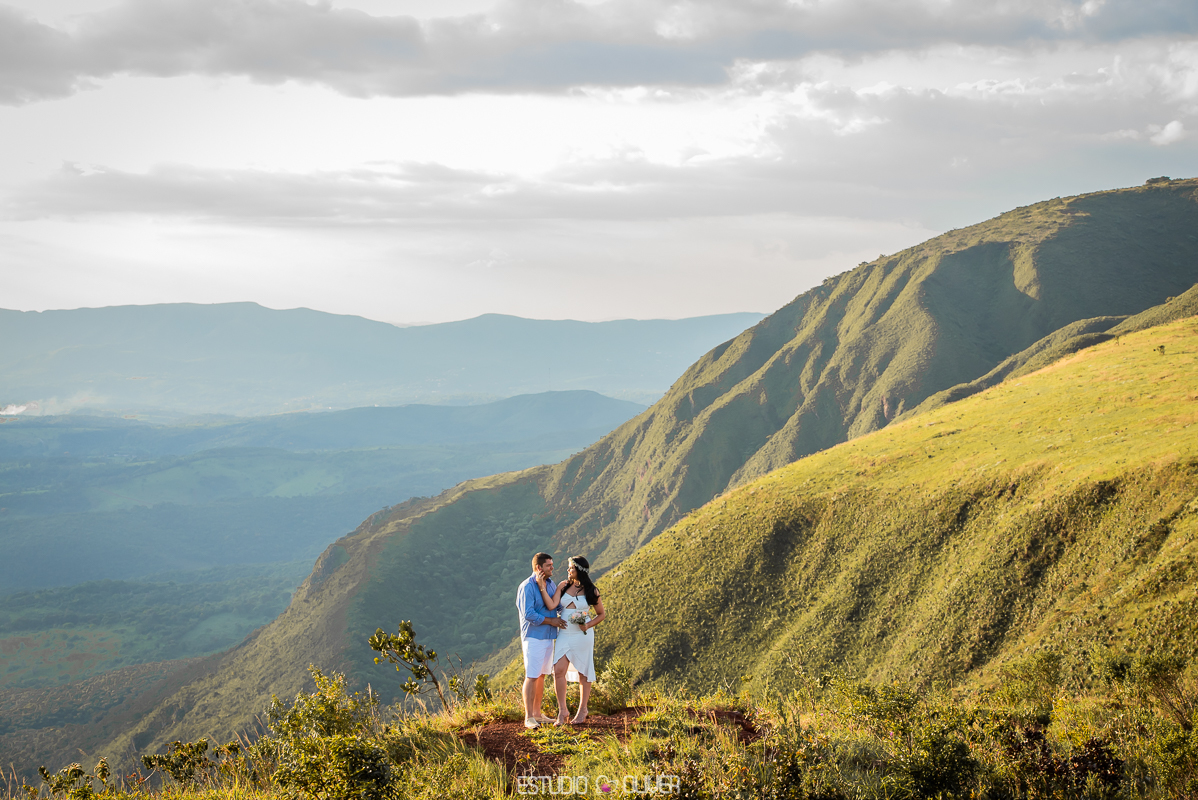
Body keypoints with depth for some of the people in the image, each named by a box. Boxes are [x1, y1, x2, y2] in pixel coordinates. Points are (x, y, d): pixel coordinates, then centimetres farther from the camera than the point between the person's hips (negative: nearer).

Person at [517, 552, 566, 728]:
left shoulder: (551, 584, 11)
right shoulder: (527, 587, -14)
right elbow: (528, 614, -19)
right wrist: (550, 621, -15)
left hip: (548, 637, 8)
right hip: (533, 637, -8)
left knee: (541, 676, 11)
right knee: (531, 677, -8)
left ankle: (537, 714, 18)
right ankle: (529, 718, -8)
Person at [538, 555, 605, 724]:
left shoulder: (591, 591, -2)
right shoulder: (564, 586, 3)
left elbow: (601, 614, 6)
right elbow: (551, 605, -9)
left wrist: (588, 625, -9)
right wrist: (543, 588, -16)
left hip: (582, 636, -2)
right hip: (564, 634, 2)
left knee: (583, 673, 6)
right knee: (558, 671, -8)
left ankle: (582, 710, 19)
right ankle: (562, 710, 2)